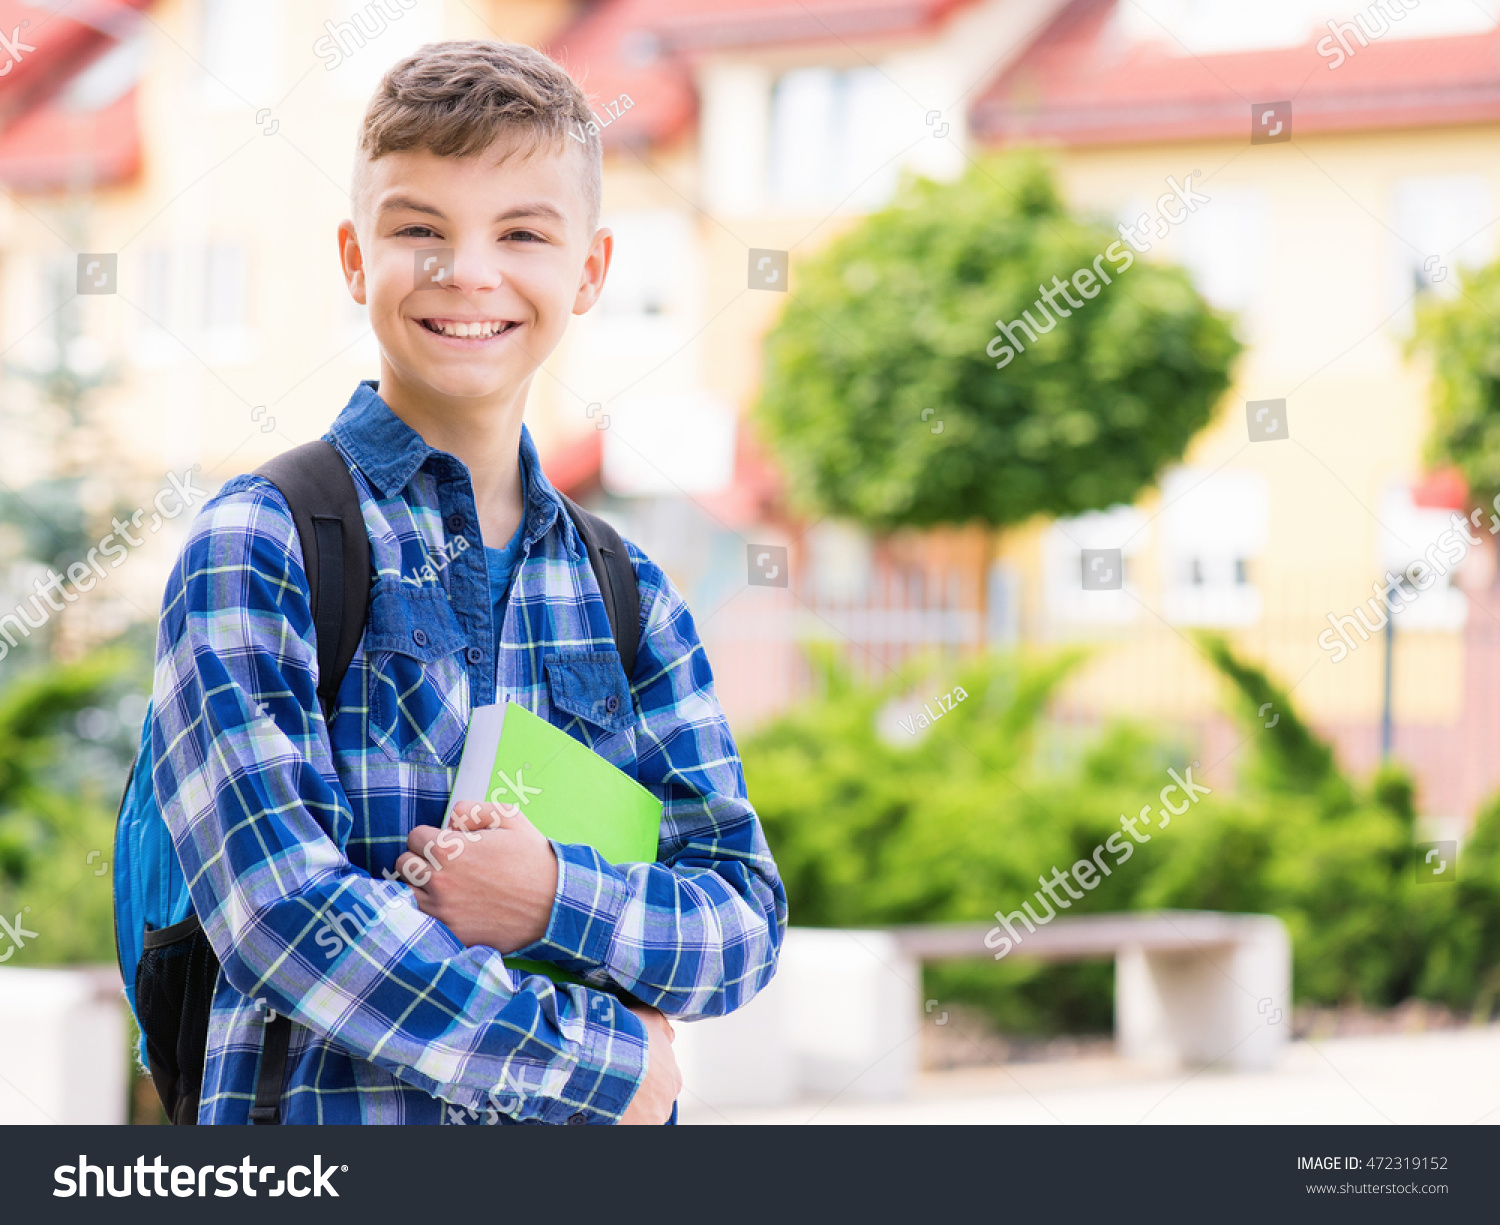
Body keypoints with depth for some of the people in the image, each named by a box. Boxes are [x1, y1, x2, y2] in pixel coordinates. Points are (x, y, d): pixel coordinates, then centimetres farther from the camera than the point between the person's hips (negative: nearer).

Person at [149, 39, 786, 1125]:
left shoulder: (631, 598, 7)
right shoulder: (258, 548, -7)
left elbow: (748, 922, 3)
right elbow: (281, 910, -16)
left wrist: (559, 901, -17)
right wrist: (604, 1059, -13)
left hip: (595, 1124, 4)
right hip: (327, 1111, -4)